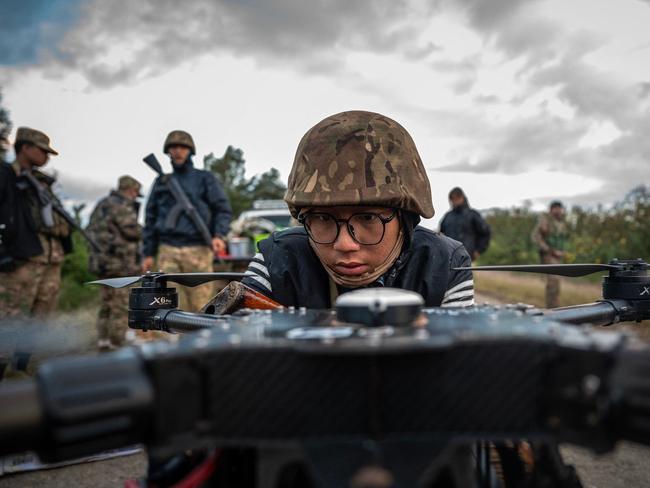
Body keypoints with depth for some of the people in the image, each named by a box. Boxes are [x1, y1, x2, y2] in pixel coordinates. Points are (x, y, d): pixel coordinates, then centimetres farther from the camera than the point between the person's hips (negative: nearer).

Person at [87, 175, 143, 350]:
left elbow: (90, 230, 21)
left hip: (100, 261, 10)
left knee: (107, 304, 18)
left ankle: (103, 341, 23)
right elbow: (133, 231, -18)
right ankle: (117, 345, -1)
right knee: (121, 308, -4)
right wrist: (143, 229, 1)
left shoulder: (102, 204, 18)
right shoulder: (122, 205, -13)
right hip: (117, 264, -10)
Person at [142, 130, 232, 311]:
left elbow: (223, 209, 1)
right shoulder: (161, 182, 18)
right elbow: (151, 218, 18)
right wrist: (148, 253, 12)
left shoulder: (205, 178, 9)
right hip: (168, 251, 3)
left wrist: (219, 235, -16)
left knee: (199, 306, -2)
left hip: (198, 250, -2)